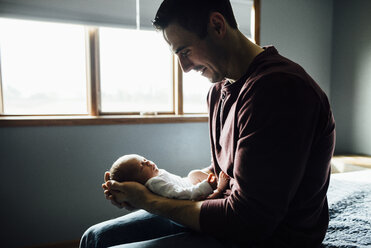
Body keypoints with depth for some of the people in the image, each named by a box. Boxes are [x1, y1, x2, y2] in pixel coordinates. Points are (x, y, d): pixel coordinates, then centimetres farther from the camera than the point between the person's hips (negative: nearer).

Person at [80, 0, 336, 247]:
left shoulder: (279, 88, -26)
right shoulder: (219, 90, 5)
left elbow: (247, 222, -25)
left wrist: (149, 201, -14)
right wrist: (152, 188, -2)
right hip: (229, 216, 8)